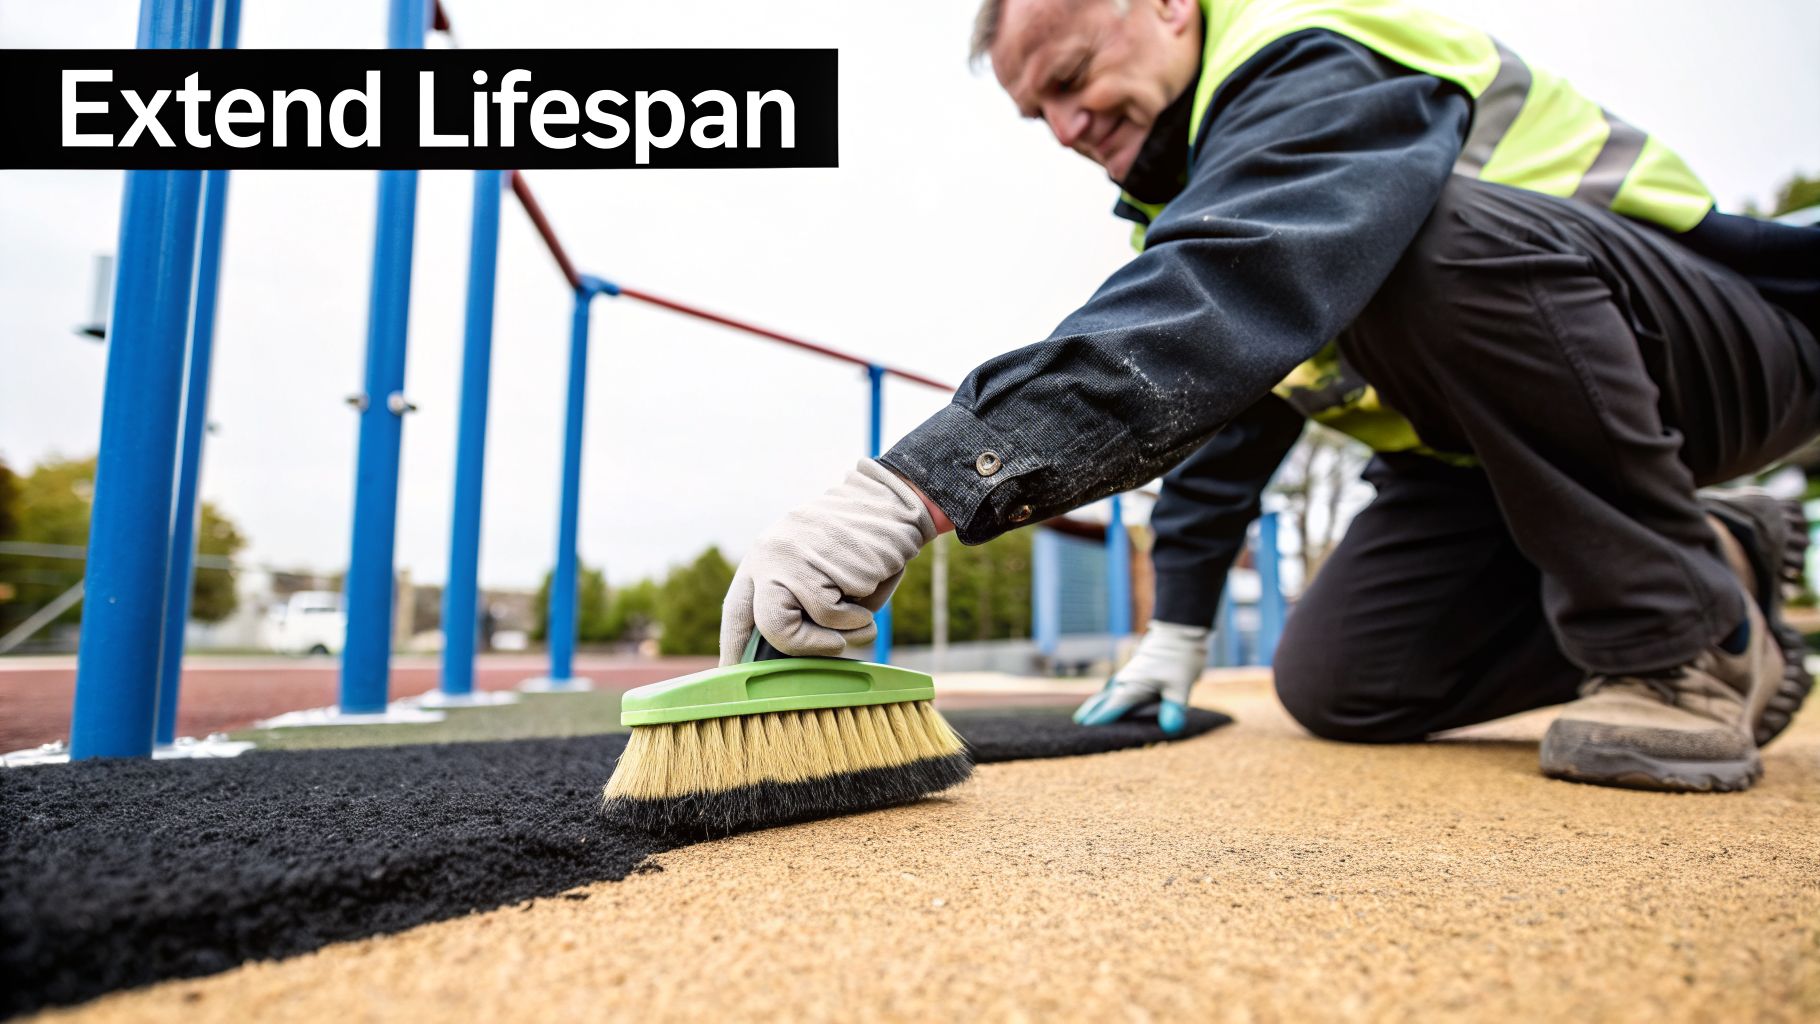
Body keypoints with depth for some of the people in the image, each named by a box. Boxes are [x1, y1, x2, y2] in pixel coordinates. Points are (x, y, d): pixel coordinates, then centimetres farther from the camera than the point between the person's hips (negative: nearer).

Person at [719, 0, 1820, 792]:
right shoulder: (1193, 178, 8)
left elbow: (1220, 302, -45)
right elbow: (1222, 375, 12)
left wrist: (919, 482, -53)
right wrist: (1180, 623, 10)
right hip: (1494, 444, 8)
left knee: (1435, 235, -36)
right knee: (1336, 685, -8)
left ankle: (1690, 631, -17)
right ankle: (1716, 555, 10)